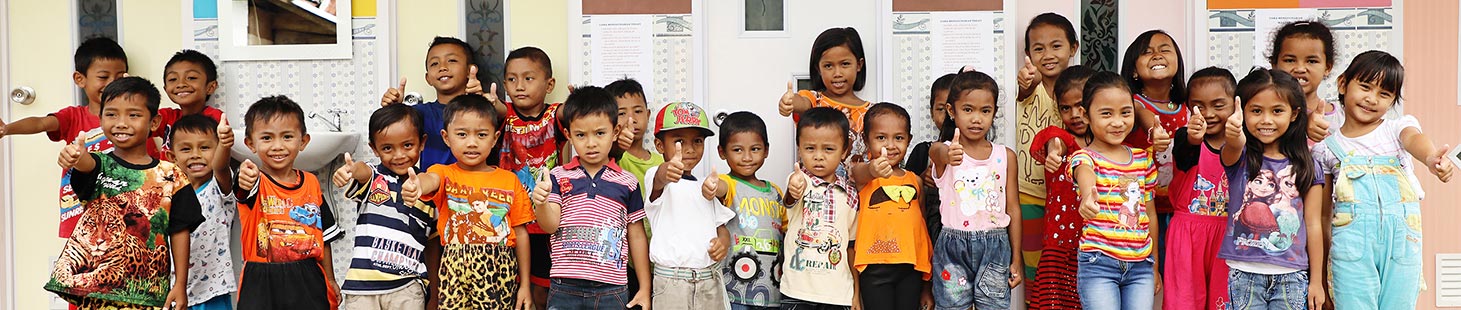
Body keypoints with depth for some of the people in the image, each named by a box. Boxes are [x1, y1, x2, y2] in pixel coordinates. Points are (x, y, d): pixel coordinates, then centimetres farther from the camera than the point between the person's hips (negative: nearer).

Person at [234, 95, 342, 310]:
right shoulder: (255, 182, -6)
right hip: (262, 285, -3)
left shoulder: (311, 183, 5)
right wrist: (243, 178, -54)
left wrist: (330, 280, 15)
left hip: (308, 283, 3)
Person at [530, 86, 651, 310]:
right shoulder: (558, 177, 4)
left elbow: (637, 237, 9)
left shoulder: (627, 183, 5)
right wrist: (541, 203, -26)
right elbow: (550, 225, -4)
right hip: (565, 288, 0)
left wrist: (645, 289, 8)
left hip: (612, 290, 0)